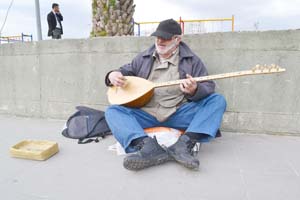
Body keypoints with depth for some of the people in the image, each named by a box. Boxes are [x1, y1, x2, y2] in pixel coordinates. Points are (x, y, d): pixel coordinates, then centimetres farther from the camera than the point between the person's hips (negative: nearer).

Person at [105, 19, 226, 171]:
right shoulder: (144, 58, 17)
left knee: (218, 100, -19)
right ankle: (148, 147, -43)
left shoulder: (191, 60, 9)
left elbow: (208, 88, 2)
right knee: (113, 111, -20)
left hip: (179, 114, -1)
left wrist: (195, 90, -24)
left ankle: (184, 144, -37)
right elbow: (126, 71, 24)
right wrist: (113, 75, -1)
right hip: (146, 114, 2)